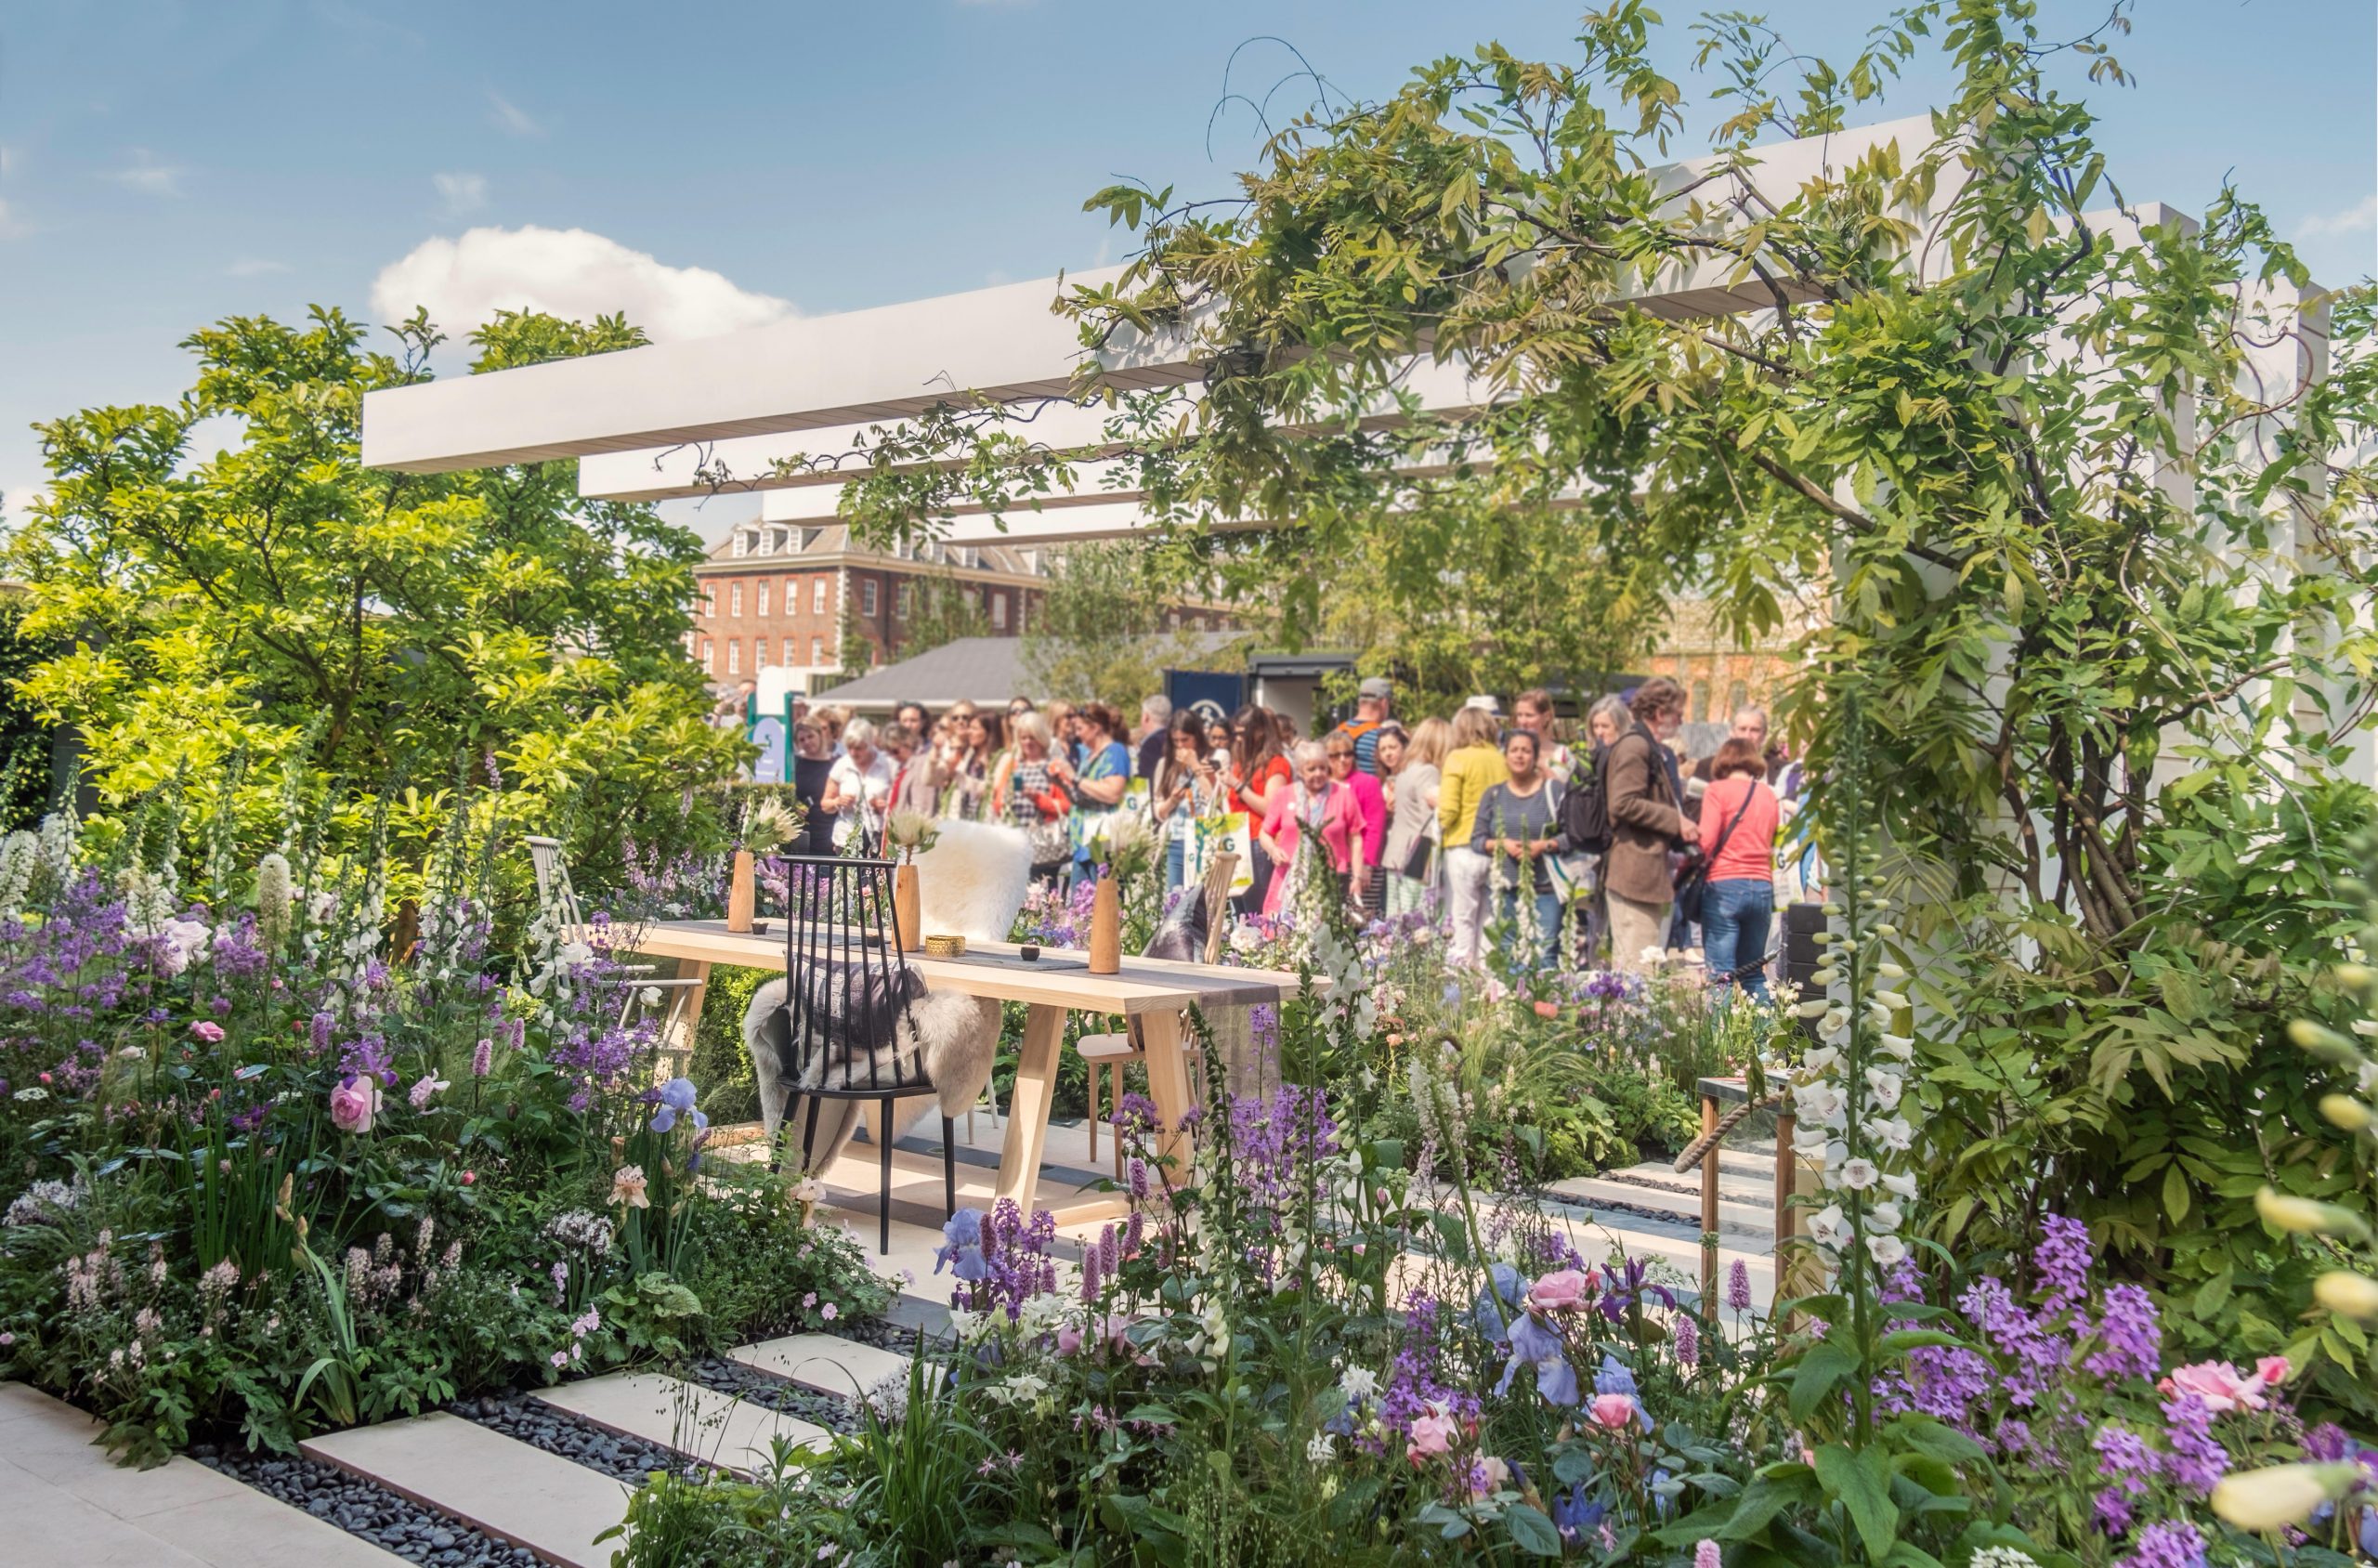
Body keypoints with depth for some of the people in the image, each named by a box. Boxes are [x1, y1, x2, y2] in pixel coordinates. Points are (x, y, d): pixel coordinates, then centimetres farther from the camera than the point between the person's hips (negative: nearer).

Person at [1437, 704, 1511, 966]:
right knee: (1489, 923, 10)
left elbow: (1448, 809, -11)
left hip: (1464, 849, -4)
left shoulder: (1458, 758, -5)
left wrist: (1440, 827, 7)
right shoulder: (1503, 760, 5)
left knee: (1461, 921, 1)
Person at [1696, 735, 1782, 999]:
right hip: (1762, 887, 5)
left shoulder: (1718, 790, -2)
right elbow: (1773, 845, 13)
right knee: (1754, 975, 15)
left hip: (1724, 886, -5)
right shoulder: (1769, 795, 13)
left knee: (1721, 975, -5)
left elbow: (1705, 841, -11)